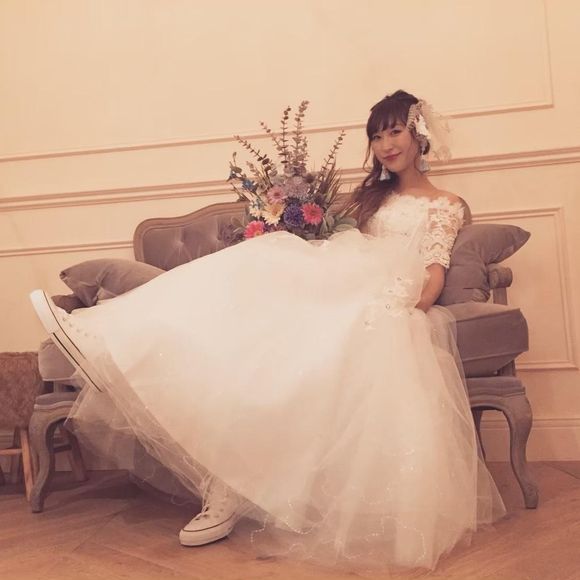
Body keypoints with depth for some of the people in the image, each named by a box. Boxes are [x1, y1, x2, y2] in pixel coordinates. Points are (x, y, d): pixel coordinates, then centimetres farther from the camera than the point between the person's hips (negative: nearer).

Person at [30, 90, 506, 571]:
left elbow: (434, 276, 1)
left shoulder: (446, 206, 15)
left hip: (388, 312, -5)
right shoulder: (375, 193, 30)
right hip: (342, 294, 5)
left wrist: (408, 314, -18)